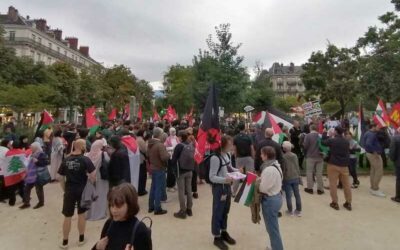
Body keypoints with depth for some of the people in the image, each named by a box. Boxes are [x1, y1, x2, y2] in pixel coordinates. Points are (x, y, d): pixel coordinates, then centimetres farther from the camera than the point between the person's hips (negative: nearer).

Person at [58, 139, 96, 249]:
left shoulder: (66, 160, 0)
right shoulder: (85, 159, -14)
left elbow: (61, 177, 5)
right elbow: (93, 175, -21)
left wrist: (65, 189, 15)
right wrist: (92, 183, -2)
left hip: (69, 191, 3)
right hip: (82, 190, -3)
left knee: (67, 216, 13)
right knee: (81, 214, 14)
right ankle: (81, 239, 27)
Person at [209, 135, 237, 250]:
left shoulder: (227, 155, 2)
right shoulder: (215, 158, -23)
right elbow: (212, 177, -21)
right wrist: (224, 179, -34)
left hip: (227, 186, 8)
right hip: (219, 187, -8)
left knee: (225, 211, 21)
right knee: (217, 212, 7)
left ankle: (224, 233, 39)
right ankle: (217, 237, 24)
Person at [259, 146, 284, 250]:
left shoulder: (269, 169, -27)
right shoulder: (275, 165, 5)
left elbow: (263, 188, -22)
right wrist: (259, 179, 2)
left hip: (270, 200, -10)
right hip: (276, 196, 10)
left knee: (272, 229, 7)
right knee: (273, 228, 24)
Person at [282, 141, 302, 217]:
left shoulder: (283, 157, -13)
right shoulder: (295, 155, 0)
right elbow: (297, 167, 7)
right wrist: (299, 176, 17)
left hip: (287, 178, -4)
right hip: (295, 178, 4)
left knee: (288, 195, 6)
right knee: (297, 194, 12)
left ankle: (290, 211, 15)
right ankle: (299, 211, 21)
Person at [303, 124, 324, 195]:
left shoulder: (308, 136, -11)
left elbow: (305, 146, -13)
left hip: (310, 157, -4)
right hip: (319, 157, 4)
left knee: (310, 172, 6)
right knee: (319, 173, 9)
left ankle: (310, 188, 11)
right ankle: (320, 189, 14)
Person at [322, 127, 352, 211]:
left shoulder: (332, 140, -11)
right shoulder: (346, 141, 3)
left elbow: (323, 142, 6)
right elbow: (348, 151, 17)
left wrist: (328, 135, 17)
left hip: (333, 164, -4)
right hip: (344, 165, 5)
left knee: (333, 184, 2)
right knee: (346, 184, 12)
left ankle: (335, 203, 5)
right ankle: (348, 203, 19)